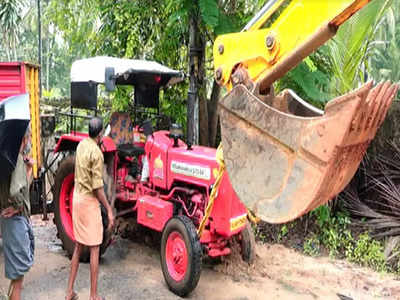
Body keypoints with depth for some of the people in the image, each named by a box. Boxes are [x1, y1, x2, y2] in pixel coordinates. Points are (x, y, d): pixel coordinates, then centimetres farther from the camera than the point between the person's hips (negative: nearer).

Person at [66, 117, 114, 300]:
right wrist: (109, 211, -13)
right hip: (89, 202, -8)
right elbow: (97, 188, -19)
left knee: (78, 247, 16)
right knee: (94, 249, 1)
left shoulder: (81, 145, 6)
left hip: (77, 198, 8)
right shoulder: (96, 153, -18)